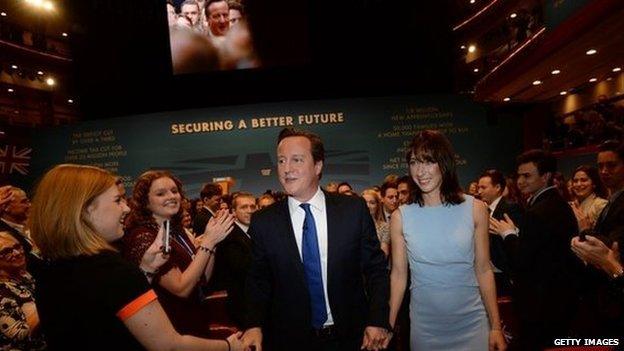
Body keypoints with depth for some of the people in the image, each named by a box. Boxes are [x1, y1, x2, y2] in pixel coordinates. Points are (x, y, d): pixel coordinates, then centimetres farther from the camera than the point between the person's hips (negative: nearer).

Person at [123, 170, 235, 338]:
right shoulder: (142, 238, -21)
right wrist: (208, 242, -25)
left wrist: (211, 238, -11)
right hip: (172, 330, -7)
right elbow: (181, 289, -25)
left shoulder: (176, 230, 3)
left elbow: (203, 278, 2)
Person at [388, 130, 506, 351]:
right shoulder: (401, 217, -7)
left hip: (471, 324, 0)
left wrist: (496, 327, -1)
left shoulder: (475, 209, -6)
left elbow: (483, 271, -2)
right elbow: (398, 275, -3)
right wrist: (388, 327, -4)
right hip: (425, 328, 0)